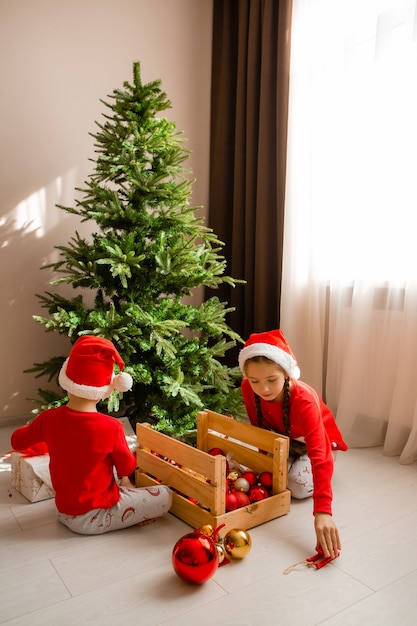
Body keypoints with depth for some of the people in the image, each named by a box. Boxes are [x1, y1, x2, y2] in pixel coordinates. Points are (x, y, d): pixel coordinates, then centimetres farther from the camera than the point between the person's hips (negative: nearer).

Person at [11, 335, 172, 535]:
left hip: (65, 512, 6)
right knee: (165, 496, 1)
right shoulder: (111, 427, -25)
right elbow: (127, 468, -8)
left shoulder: (48, 419, -14)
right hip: (91, 519, -6)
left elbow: (17, 442, 7)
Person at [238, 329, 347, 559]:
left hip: (314, 442, -4)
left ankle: (301, 465, 9)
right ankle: (290, 462, 17)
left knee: (300, 486, -25)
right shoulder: (248, 388, -29)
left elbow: (319, 456, -50)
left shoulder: (304, 401, -43)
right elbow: (258, 426, -9)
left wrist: (322, 511, -58)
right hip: (281, 439, 5)